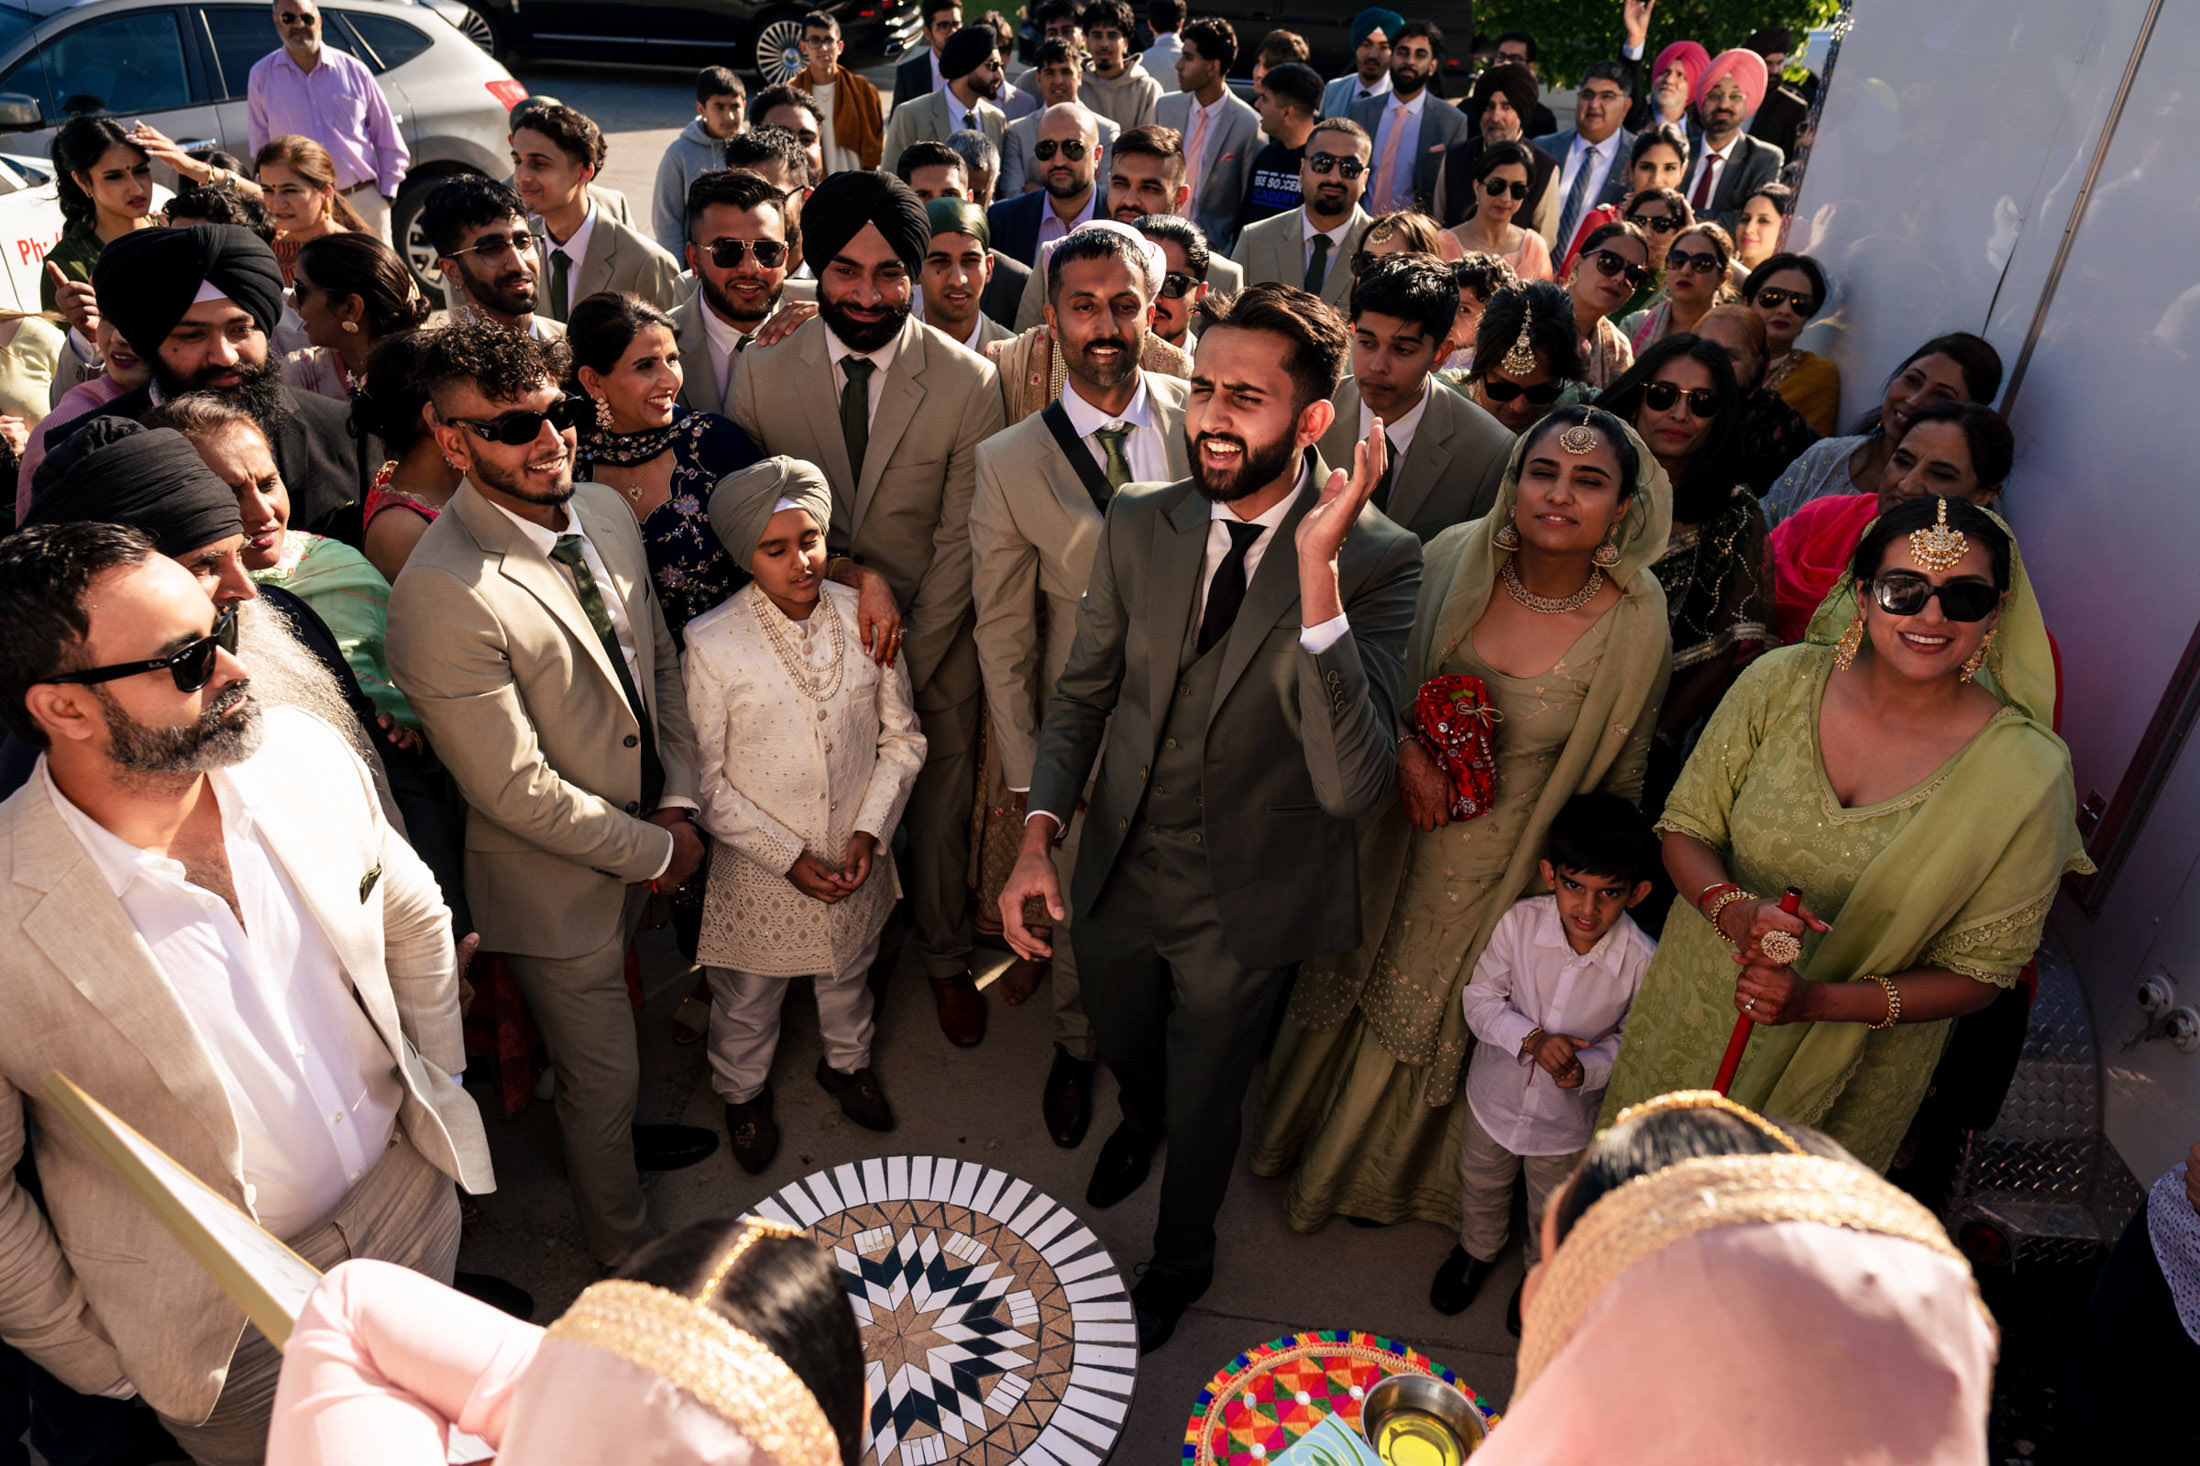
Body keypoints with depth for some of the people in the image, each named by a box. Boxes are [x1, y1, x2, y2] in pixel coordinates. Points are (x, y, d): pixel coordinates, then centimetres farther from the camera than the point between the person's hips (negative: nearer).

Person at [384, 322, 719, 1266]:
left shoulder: (606, 513, -5)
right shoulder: (442, 595, -29)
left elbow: (660, 664, 5)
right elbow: (515, 790, -26)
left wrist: (678, 803, -5)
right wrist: (655, 850, -15)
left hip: (638, 849, 7)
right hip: (556, 882, -6)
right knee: (602, 1073, 15)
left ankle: (612, 1137, 61)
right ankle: (624, 1248, 42)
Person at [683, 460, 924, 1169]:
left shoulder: (865, 618, -12)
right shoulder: (710, 644, -20)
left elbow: (901, 737, -2)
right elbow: (705, 777, -13)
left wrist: (869, 832, -12)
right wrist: (787, 856, -17)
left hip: (857, 861, 3)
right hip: (759, 869, -2)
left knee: (848, 972, 28)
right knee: (748, 998, 21)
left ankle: (847, 1062, 57)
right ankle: (744, 1091, 50)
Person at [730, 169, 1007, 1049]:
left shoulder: (969, 384, -14)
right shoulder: (763, 379, -10)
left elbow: (960, 544, -13)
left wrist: (904, 670, -15)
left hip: (933, 647, -1)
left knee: (939, 814, 16)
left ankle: (944, 956, 42)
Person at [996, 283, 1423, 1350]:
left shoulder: (1377, 561, -23)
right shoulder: (1138, 528, -11)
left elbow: (1351, 786, -34)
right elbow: (1082, 693, 2)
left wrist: (1317, 571, -41)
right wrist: (1038, 836, -11)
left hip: (1246, 906, -3)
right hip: (1119, 873, 3)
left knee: (1203, 1108, 21)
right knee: (1125, 1054, 31)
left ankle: (1179, 1262, 55)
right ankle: (1141, 1121, 70)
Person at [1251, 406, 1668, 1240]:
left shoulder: (1634, 625, -21)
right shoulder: (1455, 559, -16)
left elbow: (1617, 780, -7)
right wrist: (1407, 749, -18)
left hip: (1505, 864, -2)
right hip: (1403, 825, 2)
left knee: (1438, 1016, 20)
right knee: (1358, 975, 23)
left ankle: (1383, 1171, 52)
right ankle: (1307, 1134, 55)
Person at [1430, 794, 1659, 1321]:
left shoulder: (1641, 961, -28)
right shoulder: (1521, 922, -25)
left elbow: (1634, 1040, -11)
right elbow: (1480, 996, -13)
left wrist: (1587, 1067, -30)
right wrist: (1533, 1039, -29)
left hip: (1568, 1119, -1)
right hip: (1497, 1094, 1)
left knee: (1554, 1211, 27)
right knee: (1481, 1187, 29)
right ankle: (1477, 1249, 61)